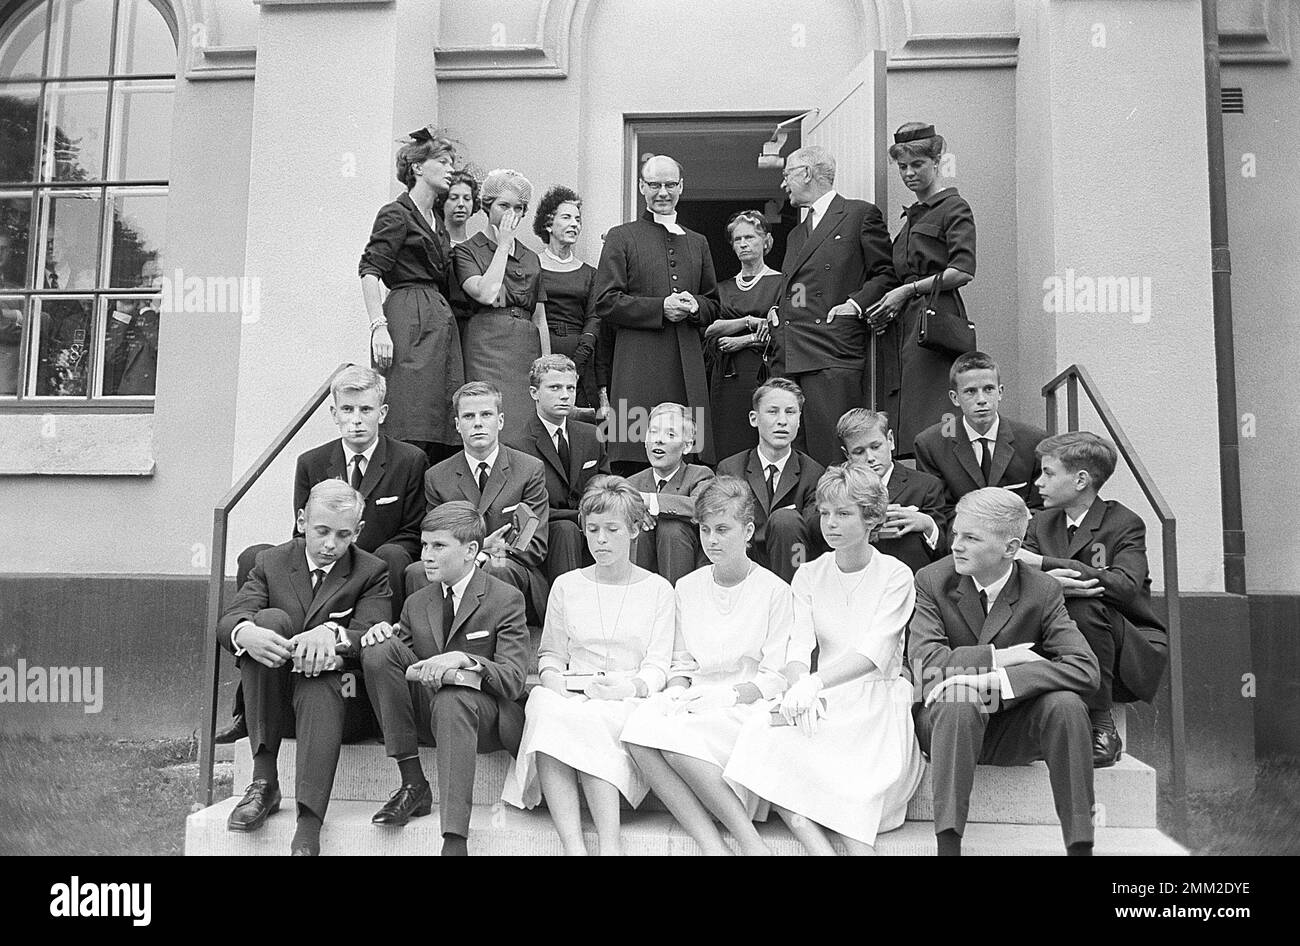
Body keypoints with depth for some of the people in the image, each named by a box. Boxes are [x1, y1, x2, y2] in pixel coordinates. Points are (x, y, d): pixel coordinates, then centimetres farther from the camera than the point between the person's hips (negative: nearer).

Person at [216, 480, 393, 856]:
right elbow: (226, 622, -7)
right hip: (274, 700, 2)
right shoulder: (271, 562, 7)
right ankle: (264, 779, -26)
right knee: (272, 619, -25)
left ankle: (308, 830, -45)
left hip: (336, 692, -2)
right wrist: (246, 633, -32)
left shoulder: (372, 572, 2)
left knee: (319, 685, -37)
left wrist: (331, 634, -36)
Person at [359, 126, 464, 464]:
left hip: (441, 321, 8)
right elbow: (369, 271, -10)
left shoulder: (436, 223, 23)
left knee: (441, 440, 2)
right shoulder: (397, 214, -1)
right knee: (410, 431, -14)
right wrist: (379, 325, -19)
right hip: (408, 322, -8)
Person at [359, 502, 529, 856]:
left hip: (483, 711, -5)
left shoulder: (506, 599, -3)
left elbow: (514, 680, -12)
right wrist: (381, 634, -10)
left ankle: (455, 840, -45)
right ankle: (413, 784, -17)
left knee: (450, 700, -39)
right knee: (379, 649, -17)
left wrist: (465, 661, -31)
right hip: (427, 712, 5)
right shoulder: (417, 604, 14)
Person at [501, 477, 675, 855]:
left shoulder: (657, 589, 12)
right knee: (544, 707, -35)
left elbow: (657, 667, 4)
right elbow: (550, 654, 18)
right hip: (570, 695, 2)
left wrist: (631, 687, -18)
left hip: (629, 702, -2)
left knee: (587, 722, -36)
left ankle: (610, 844, -41)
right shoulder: (566, 586, 19)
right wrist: (553, 680, -6)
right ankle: (572, 846, -43)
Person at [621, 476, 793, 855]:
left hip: (749, 706, -4)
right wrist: (678, 692, -3)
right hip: (696, 703, 5)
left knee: (679, 740, -34)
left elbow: (775, 678, -1)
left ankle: (749, 839, -21)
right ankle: (709, 842, -29)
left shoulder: (774, 590, 3)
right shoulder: (687, 587, 17)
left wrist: (727, 694, -15)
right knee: (640, 727, -29)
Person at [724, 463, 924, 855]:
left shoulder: (895, 576, 0)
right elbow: (799, 648, -1)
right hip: (824, 702, 3)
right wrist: (799, 686, -25)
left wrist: (813, 683, -31)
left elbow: (873, 654, -14)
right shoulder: (808, 576, 12)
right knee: (761, 741, -28)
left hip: (878, 701, -3)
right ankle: (818, 844, -36)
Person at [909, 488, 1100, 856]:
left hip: (1013, 733, 1)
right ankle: (947, 844, -34)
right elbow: (925, 662, -19)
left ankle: (1080, 844, -20)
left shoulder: (1042, 591, -7)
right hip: (947, 724, -1)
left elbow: (1085, 670, -21)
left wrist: (992, 682, -31)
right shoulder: (932, 581, -7)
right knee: (959, 704, -34)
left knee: (1066, 704, -28)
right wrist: (1001, 657, -23)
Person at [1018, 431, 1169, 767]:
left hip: (1135, 657, -4)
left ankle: (1102, 727, -22)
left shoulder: (1125, 523, -7)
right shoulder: (1041, 523, 9)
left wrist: (1043, 563, -30)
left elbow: (1126, 585, -26)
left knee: (1085, 605, -33)